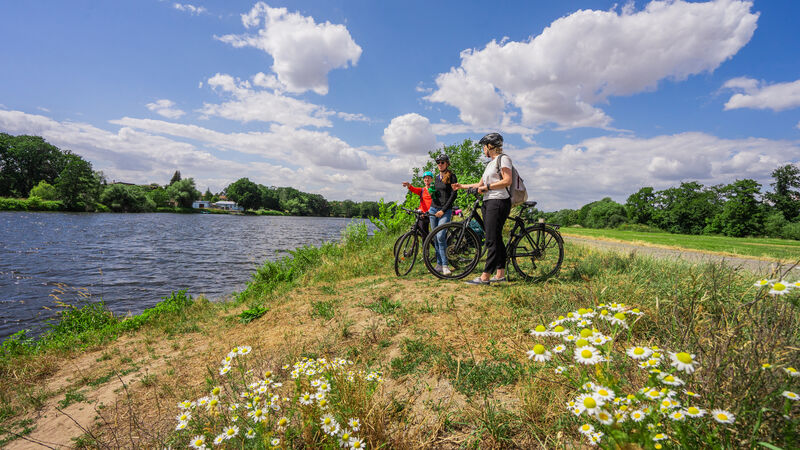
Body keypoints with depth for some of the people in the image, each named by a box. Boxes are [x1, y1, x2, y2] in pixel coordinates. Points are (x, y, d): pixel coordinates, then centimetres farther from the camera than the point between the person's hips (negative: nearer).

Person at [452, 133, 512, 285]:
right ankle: (500, 274, 11)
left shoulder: (503, 158, -3)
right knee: (496, 239, 7)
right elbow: (480, 184, 28)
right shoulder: (490, 163, 25)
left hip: (499, 202, -9)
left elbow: (507, 181, -16)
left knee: (492, 240, -12)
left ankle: (485, 277, -14)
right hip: (488, 203, 9)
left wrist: (487, 187, -15)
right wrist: (462, 186, 28)